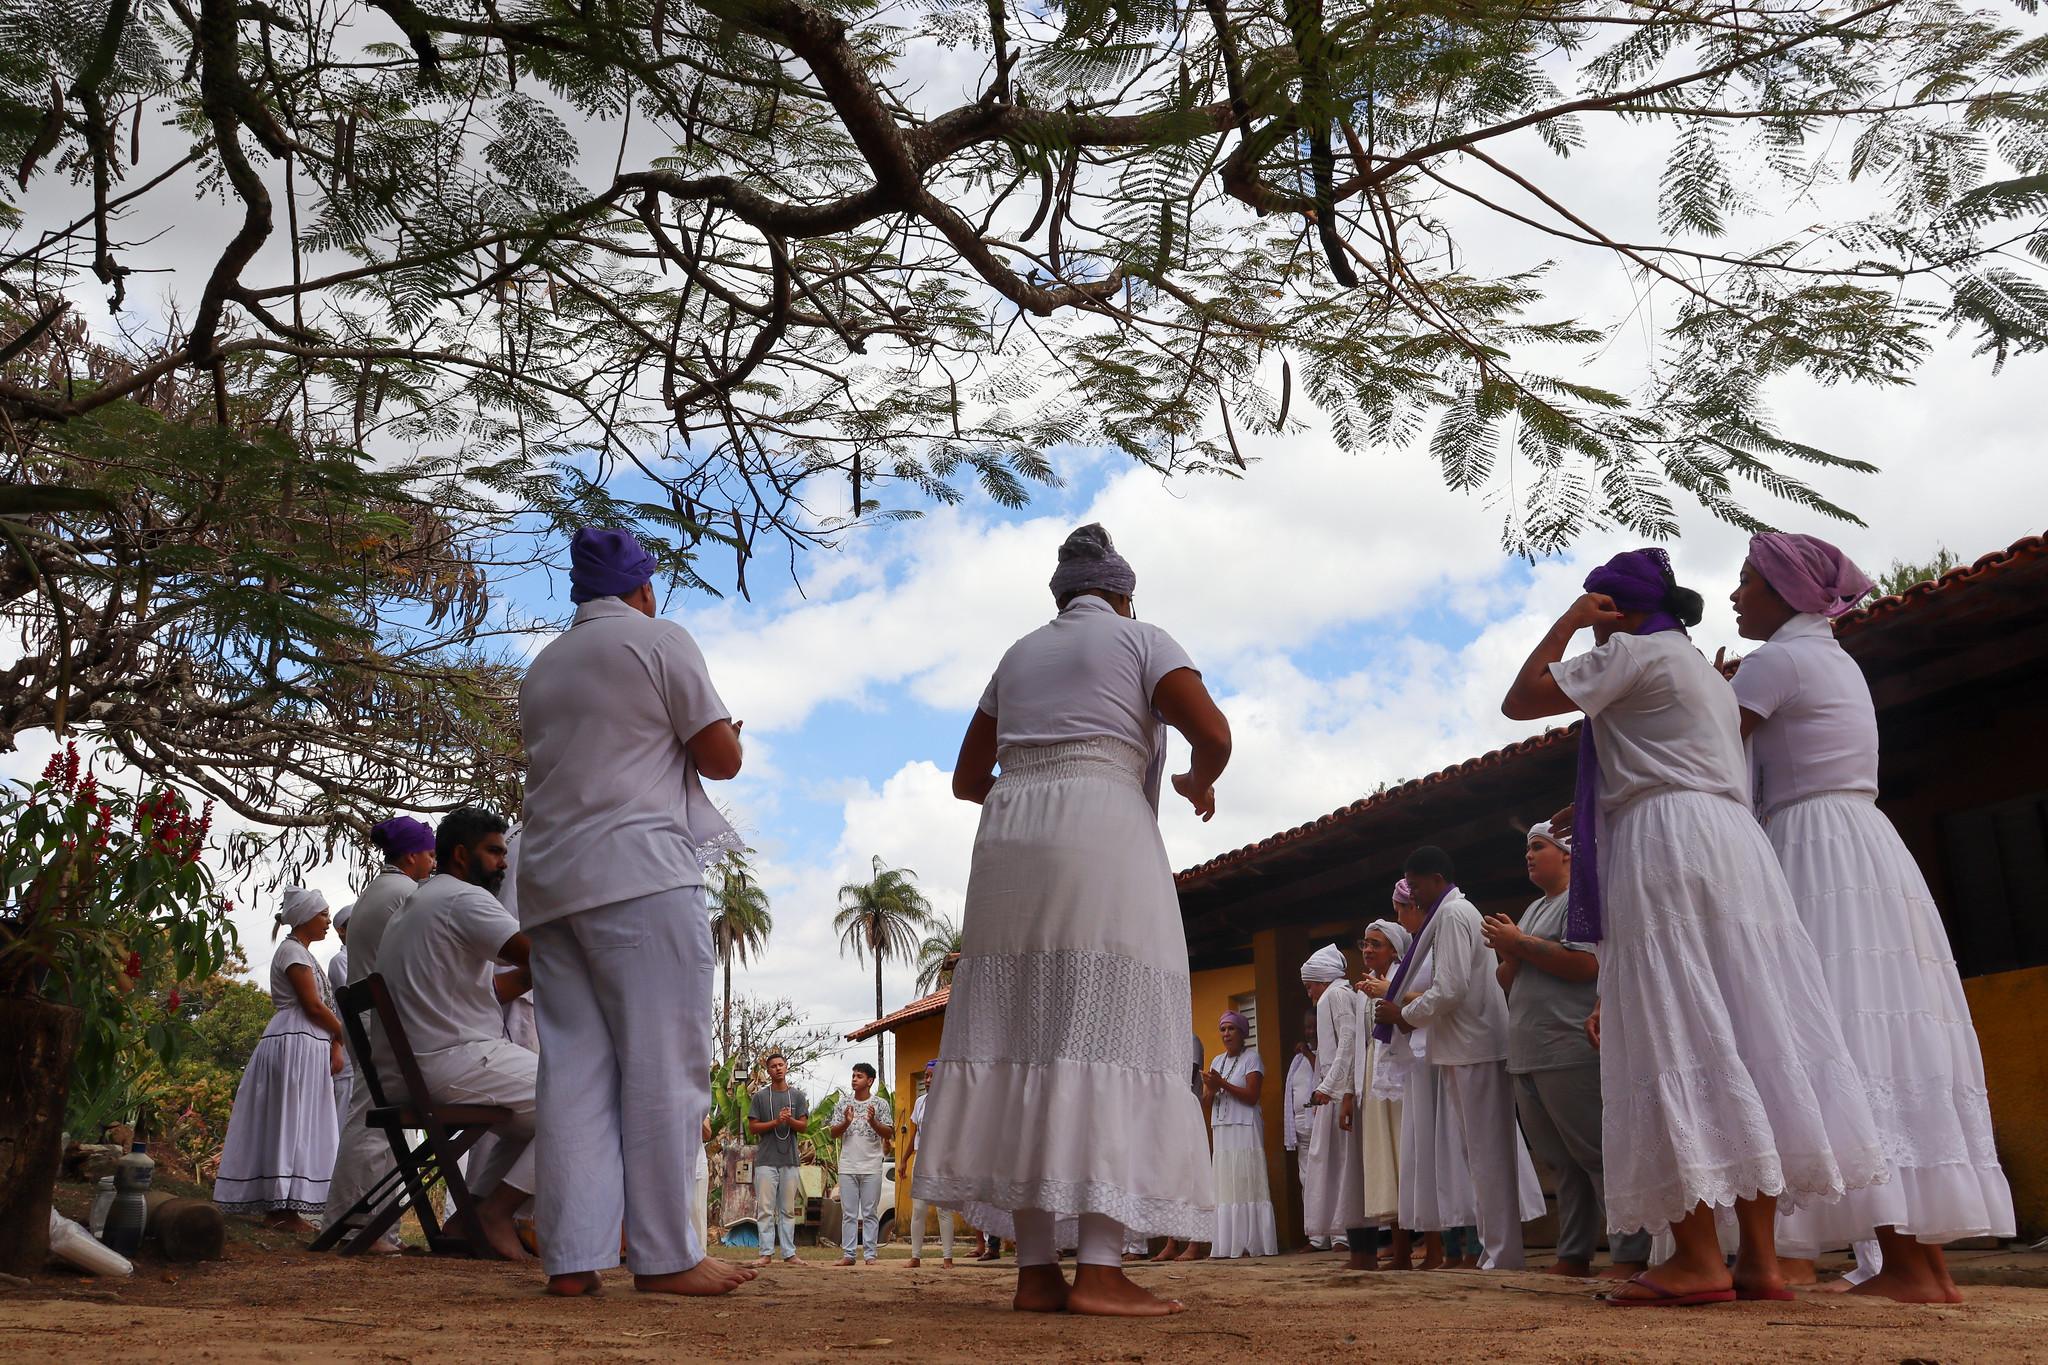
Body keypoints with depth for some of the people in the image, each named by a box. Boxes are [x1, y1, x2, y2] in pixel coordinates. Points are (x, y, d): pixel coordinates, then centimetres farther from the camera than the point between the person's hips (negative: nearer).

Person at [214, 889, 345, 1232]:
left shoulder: (303, 953, 22)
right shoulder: (292, 950, -9)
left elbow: (320, 1006, 15)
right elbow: (313, 1005, -15)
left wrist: (334, 1048, 4)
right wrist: (345, 1036, -4)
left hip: (309, 1046, 10)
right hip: (295, 1044, -10)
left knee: (296, 1126, 9)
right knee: (291, 1123, -8)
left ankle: (277, 1206, 12)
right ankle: (282, 1208, -7)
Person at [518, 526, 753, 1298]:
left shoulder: (542, 668, 21)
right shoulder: (659, 640, 0)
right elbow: (722, 758, -3)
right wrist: (714, 740, 18)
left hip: (551, 878, 7)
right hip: (640, 869, -7)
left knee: (574, 1068, 3)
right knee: (662, 1064, -5)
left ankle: (572, 1257, 1)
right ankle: (665, 1256, -5)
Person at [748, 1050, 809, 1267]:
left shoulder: (797, 1096, 11)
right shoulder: (760, 1097, 6)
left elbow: (803, 1127, 6)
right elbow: (752, 1127, 1)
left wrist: (789, 1120, -15)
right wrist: (776, 1122, -13)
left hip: (790, 1160, 2)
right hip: (766, 1160, -2)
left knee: (787, 1210, 5)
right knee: (766, 1209, -4)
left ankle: (789, 1253, 6)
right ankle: (767, 1254, -3)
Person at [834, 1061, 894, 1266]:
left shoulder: (880, 1105, 2)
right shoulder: (844, 1104, 8)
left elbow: (888, 1134, -2)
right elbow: (833, 1133, 6)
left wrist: (872, 1121, -18)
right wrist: (846, 1122, -13)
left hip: (871, 1168, -2)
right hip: (847, 1167, 2)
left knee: (870, 1213, 2)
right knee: (848, 1213, 3)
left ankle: (870, 1254, 5)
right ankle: (849, 1254, 7)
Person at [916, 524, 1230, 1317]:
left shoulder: (1017, 658, 24)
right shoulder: (1142, 641, 9)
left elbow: (967, 779, 26)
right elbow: (1213, 732, -7)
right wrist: (1200, 782, 15)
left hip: (1011, 847, 5)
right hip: (1103, 842, -5)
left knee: (1023, 1046, 1)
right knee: (1113, 1040, -10)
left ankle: (1036, 1270, -3)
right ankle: (1099, 1271, -17)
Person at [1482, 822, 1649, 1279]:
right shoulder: (1533, 908, 23)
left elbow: (1586, 964, -19)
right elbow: (1508, 983, 22)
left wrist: (1521, 943, -11)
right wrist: (1510, 954, 0)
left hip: (1569, 1050, -9)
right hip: (1528, 1055, 9)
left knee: (1596, 1154, -9)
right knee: (1560, 1161, 11)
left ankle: (1632, 1254, -5)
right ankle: (1573, 1255, 16)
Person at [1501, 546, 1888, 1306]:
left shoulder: (1635, 651, 1)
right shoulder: (1707, 673, 29)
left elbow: (1519, 701, -3)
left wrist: (1566, 623, 7)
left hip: (1667, 845, -9)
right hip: (1737, 844, 9)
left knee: (1676, 1041, -12)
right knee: (1745, 1039, 2)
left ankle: (1698, 1258, -16)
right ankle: (1759, 1257, 0)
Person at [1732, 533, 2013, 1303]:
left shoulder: (1777, 660, -5)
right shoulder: (1834, 661, 23)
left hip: (1821, 858, -9)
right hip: (1868, 854, 9)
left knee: (1841, 1046, -13)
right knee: (1893, 1038, 4)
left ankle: (1903, 1264, -17)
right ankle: (1929, 1261, 3)